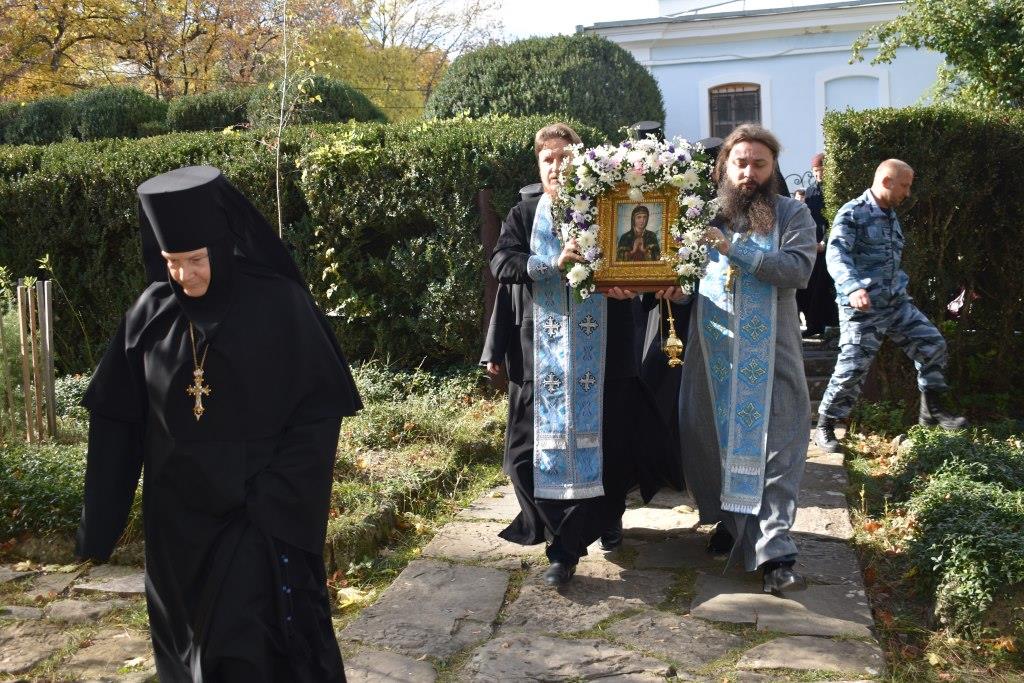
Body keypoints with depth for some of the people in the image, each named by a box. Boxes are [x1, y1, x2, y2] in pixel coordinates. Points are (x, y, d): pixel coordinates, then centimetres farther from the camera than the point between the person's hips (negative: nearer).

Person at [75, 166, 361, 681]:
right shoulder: (151, 312, -2)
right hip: (178, 517, 4)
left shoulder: (280, 306, -12)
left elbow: (318, 412, -11)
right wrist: (100, 518, 2)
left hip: (260, 515, -4)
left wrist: (277, 506, -15)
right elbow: (117, 419, 3)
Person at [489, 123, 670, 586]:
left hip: (600, 351, 0)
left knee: (602, 437, 3)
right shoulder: (524, 215, 9)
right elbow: (501, 263, -5)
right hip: (541, 352, 1)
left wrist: (626, 284, -16)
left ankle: (607, 515, 26)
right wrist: (552, 264, -20)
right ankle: (565, 542, 14)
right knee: (546, 441, 0)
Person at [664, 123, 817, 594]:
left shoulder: (792, 214, 3)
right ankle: (730, 520, 30)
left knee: (774, 444, -7)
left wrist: (735, 249, -19)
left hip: (770, 352, -2)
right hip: (712, 348, 3)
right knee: (708, 437, 9)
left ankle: (773, 552, -7)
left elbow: (798, 270, -12)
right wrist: (675, 287, -11)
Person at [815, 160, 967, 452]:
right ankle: (824, 427, 9)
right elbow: (836, 254, -27)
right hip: (863, 307, -8)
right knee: (852, 369, -7)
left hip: (897, 302, 8)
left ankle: (932, 409, 20)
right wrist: (854, 287, -43)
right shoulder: (852, 213, -12)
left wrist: (901, 289, 29)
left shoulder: (891, 216, 16)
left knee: (932, 344, 4)